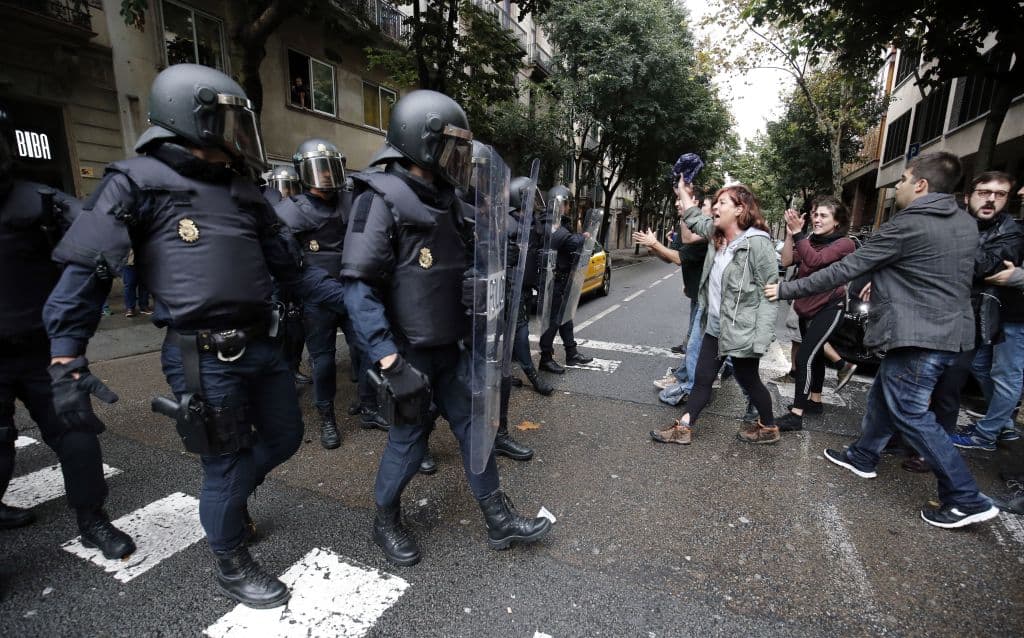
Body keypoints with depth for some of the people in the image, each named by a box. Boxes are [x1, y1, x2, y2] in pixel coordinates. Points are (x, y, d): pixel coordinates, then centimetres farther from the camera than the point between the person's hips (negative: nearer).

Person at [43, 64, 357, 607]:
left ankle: (226, 500, 48)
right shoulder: (138, 181, -5)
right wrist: (67, 361, -12)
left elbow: (289, 270, 15)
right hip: (203, 357, -6)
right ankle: (232, 566, 33)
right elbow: (85, 272, -7)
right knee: (225, 464, 7)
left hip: (260, 345, 7)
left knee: (284, 437, 19)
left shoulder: (243, 192, 13)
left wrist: (352, 298, 10)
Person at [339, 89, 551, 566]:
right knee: (409, 436, 7)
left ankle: (498, 520, 26)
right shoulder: (382, 199, -16)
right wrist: (390, 361, -27)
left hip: (447, 347, 8)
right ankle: (386, 523, 33)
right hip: (409, 352, -7)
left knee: (473, 424, 11)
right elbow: (359, 289, -22)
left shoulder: (444, 200, 9)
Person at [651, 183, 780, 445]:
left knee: (749, 381, 13)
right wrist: (683, 189, 24)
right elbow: (694, 217, 24)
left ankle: (768, 427, 36)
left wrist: (762, 338, -23)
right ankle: (683, 428, 22)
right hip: (714, 327, 7)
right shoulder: (717, 235, 5)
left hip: (741, 331, -7)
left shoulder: (758, 243, -18)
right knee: (702, 379, 12)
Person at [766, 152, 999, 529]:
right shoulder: (966, 224, 10)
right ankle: (862, 458, 35)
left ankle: (967, 499, 10)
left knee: (911, 415, 1)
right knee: (883, 397, 20)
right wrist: (882, 283, 23)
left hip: (917, 336, -9)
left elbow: (844, 270, -17)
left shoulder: (906, 225, -17)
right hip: (950, 332, 9)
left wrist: (786, 290, -11)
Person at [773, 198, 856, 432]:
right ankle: (815, 401, 35)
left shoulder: (844, 243, -11)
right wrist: (790, 233, -16)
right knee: (815, 354, 19)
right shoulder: (811, 240, 7)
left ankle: (796, 416, -12)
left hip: (829, 308, -7)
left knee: (804, 358, -15)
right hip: (806, 308, 7)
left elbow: (815, 260, -28)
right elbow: (787, 261, -7)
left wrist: (798, 232, -29)